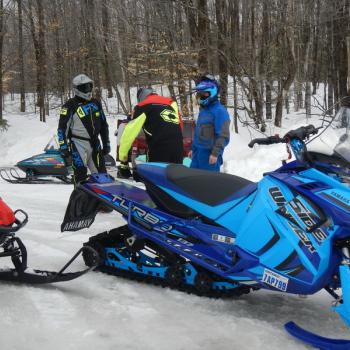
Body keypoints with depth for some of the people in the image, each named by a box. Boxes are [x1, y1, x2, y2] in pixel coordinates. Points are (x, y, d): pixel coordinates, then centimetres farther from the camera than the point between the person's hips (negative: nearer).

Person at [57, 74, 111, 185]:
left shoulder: (96, 103, 13)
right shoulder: (71, 105, -5)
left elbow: (103, 124, 20)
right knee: (81, 174, -8)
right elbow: (62, 127, -8)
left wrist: (106, 143, 17)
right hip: (78, 144, -5)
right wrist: (63, 147, -13)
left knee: (101, 173, 6)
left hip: (95, 144, 6)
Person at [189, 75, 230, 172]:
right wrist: (193, 149, 25)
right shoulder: (203, 109, 15)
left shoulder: (219, 110, -13)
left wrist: (215, 153, -21)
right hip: (198, 153, 9)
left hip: (210, 155, -9)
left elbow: (223, 136, -18)